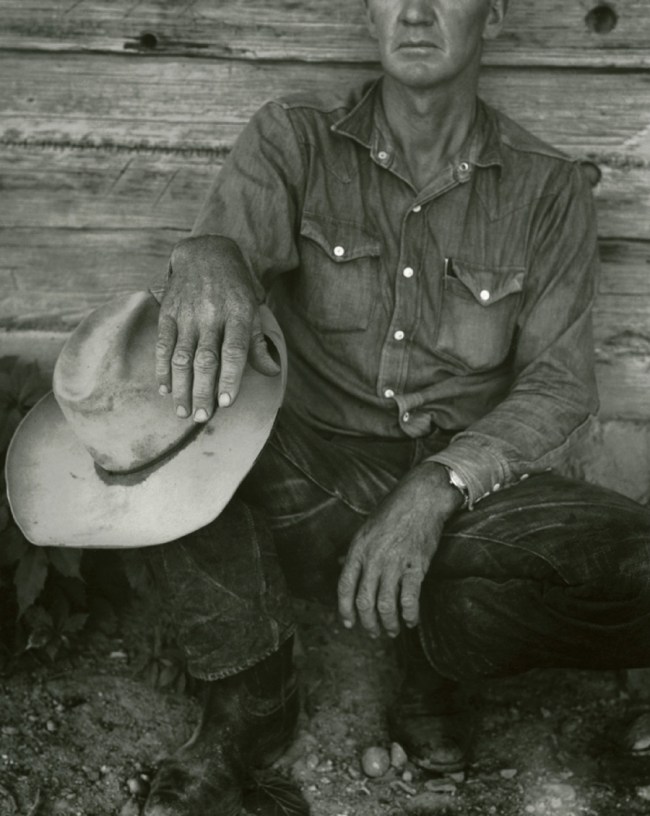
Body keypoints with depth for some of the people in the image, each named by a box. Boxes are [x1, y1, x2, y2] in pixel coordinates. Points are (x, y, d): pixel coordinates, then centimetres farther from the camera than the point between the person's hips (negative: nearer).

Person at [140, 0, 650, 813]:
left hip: (466, 490, 0)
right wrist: (207, 260, -43)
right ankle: (248, 700, -7)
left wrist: (436, 488, -21)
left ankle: (435, 653, 5)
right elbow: (231, 240, -16)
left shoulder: (548, 188, 1)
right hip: (312, 477, 0)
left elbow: (558, 387, -3)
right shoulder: (295, 138, 1)